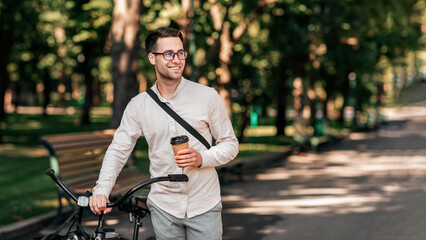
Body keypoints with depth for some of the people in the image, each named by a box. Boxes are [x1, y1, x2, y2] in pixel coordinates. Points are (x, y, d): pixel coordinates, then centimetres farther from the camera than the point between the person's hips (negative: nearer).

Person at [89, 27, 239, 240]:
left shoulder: (207, 96, -2)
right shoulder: (138, 105, 2)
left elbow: (230, 144, 3)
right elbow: (118, 149, 2)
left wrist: (201, 158, -16)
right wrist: (101, 189, -13)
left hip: (204, 206, -1)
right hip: (163, 207, 1)